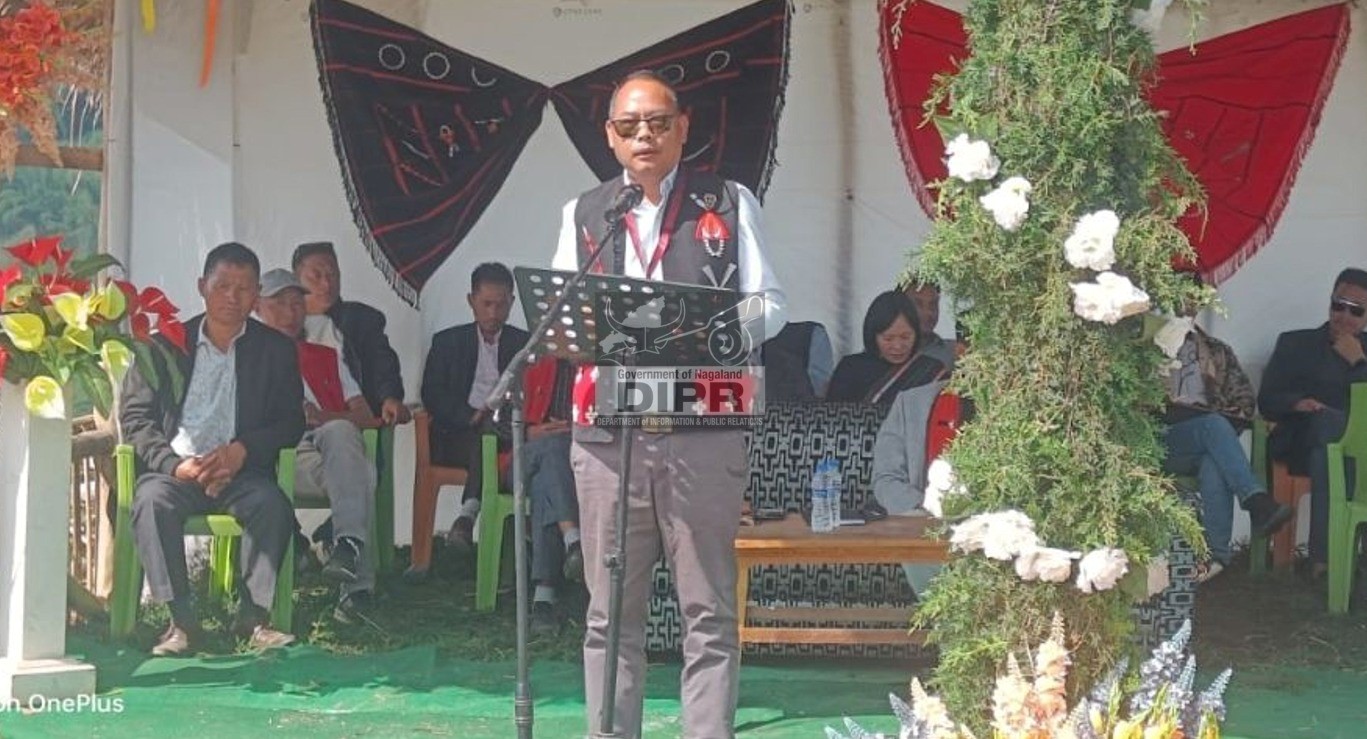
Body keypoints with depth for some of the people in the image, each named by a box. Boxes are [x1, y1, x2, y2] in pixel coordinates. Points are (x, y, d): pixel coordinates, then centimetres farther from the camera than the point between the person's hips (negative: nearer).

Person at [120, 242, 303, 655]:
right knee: (152, 501, -33)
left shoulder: (275, 350, 11)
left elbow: (292, 423, 5)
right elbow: (135, 418, 4)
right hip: (176, 469, 0)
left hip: (241, 471, 0)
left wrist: (242, 450, -14)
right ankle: (181, 620, -32)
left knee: (271, 504, -32)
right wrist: (175, 464, -13)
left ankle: (254, 617, -26)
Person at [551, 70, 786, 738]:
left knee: (709, 610, -2)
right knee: (612, 614, 5)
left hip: (704, 432, -2)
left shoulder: (729, 204, 10)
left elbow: (768, 306, 4)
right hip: (608, 428, 2)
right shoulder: (583, 213, 16)